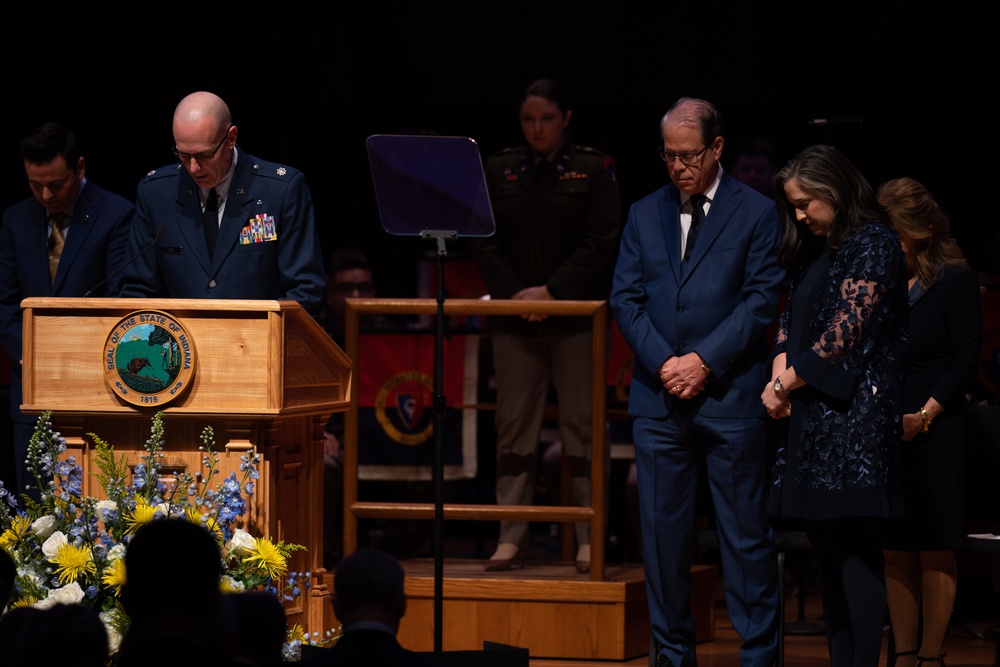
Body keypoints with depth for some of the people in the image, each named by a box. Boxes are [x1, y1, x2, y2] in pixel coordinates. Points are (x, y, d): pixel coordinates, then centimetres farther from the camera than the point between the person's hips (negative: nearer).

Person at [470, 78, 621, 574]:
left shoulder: (593, 169, 1)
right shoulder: (501, 170, 9)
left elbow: (601, 244, -6)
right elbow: (484, 242, 5)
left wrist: (553, 292, -14)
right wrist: (514, 294, -9)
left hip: (576, 315, -3)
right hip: (513, 316, 3)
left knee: (581, 425, -1)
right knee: (514, 426, 1)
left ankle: (589, 539, 2)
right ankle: (511, 538, 3)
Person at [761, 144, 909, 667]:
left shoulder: (872, 246, -9)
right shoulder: (813, 250, 18)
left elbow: (844, 333, -13)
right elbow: (791, 316, 17)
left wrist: (785, 384, -7)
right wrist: (779, 376, -2)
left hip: (854, 410, -9)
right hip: (809, 413, 9)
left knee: (854, 544, -11)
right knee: (824, 544, 7)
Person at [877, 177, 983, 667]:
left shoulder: (955, 282, -3)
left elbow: (965, 360, -7)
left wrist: (923, 416, -16)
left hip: (934, 431, -4)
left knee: (934, 550, -2)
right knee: (895, 551, 3)